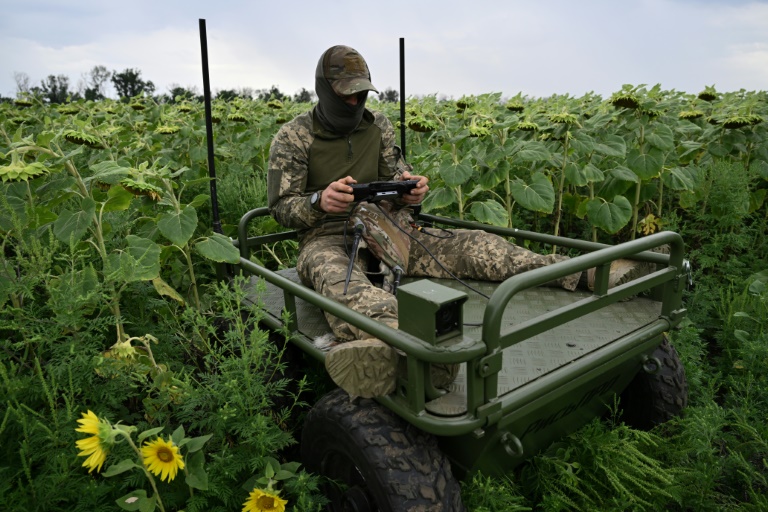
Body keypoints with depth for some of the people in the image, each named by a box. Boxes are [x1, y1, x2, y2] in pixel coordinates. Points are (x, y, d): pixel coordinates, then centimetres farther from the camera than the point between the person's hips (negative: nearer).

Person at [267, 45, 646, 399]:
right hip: (326, 239, -4)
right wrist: (319, 202, -28)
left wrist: (409, 193, -14)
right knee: (336, 276, -43)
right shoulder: (293, 137, -3)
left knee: (465, 244, -17)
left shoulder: (379, 127, 10)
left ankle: (583, 274, -28)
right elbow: (280, 208, -6)